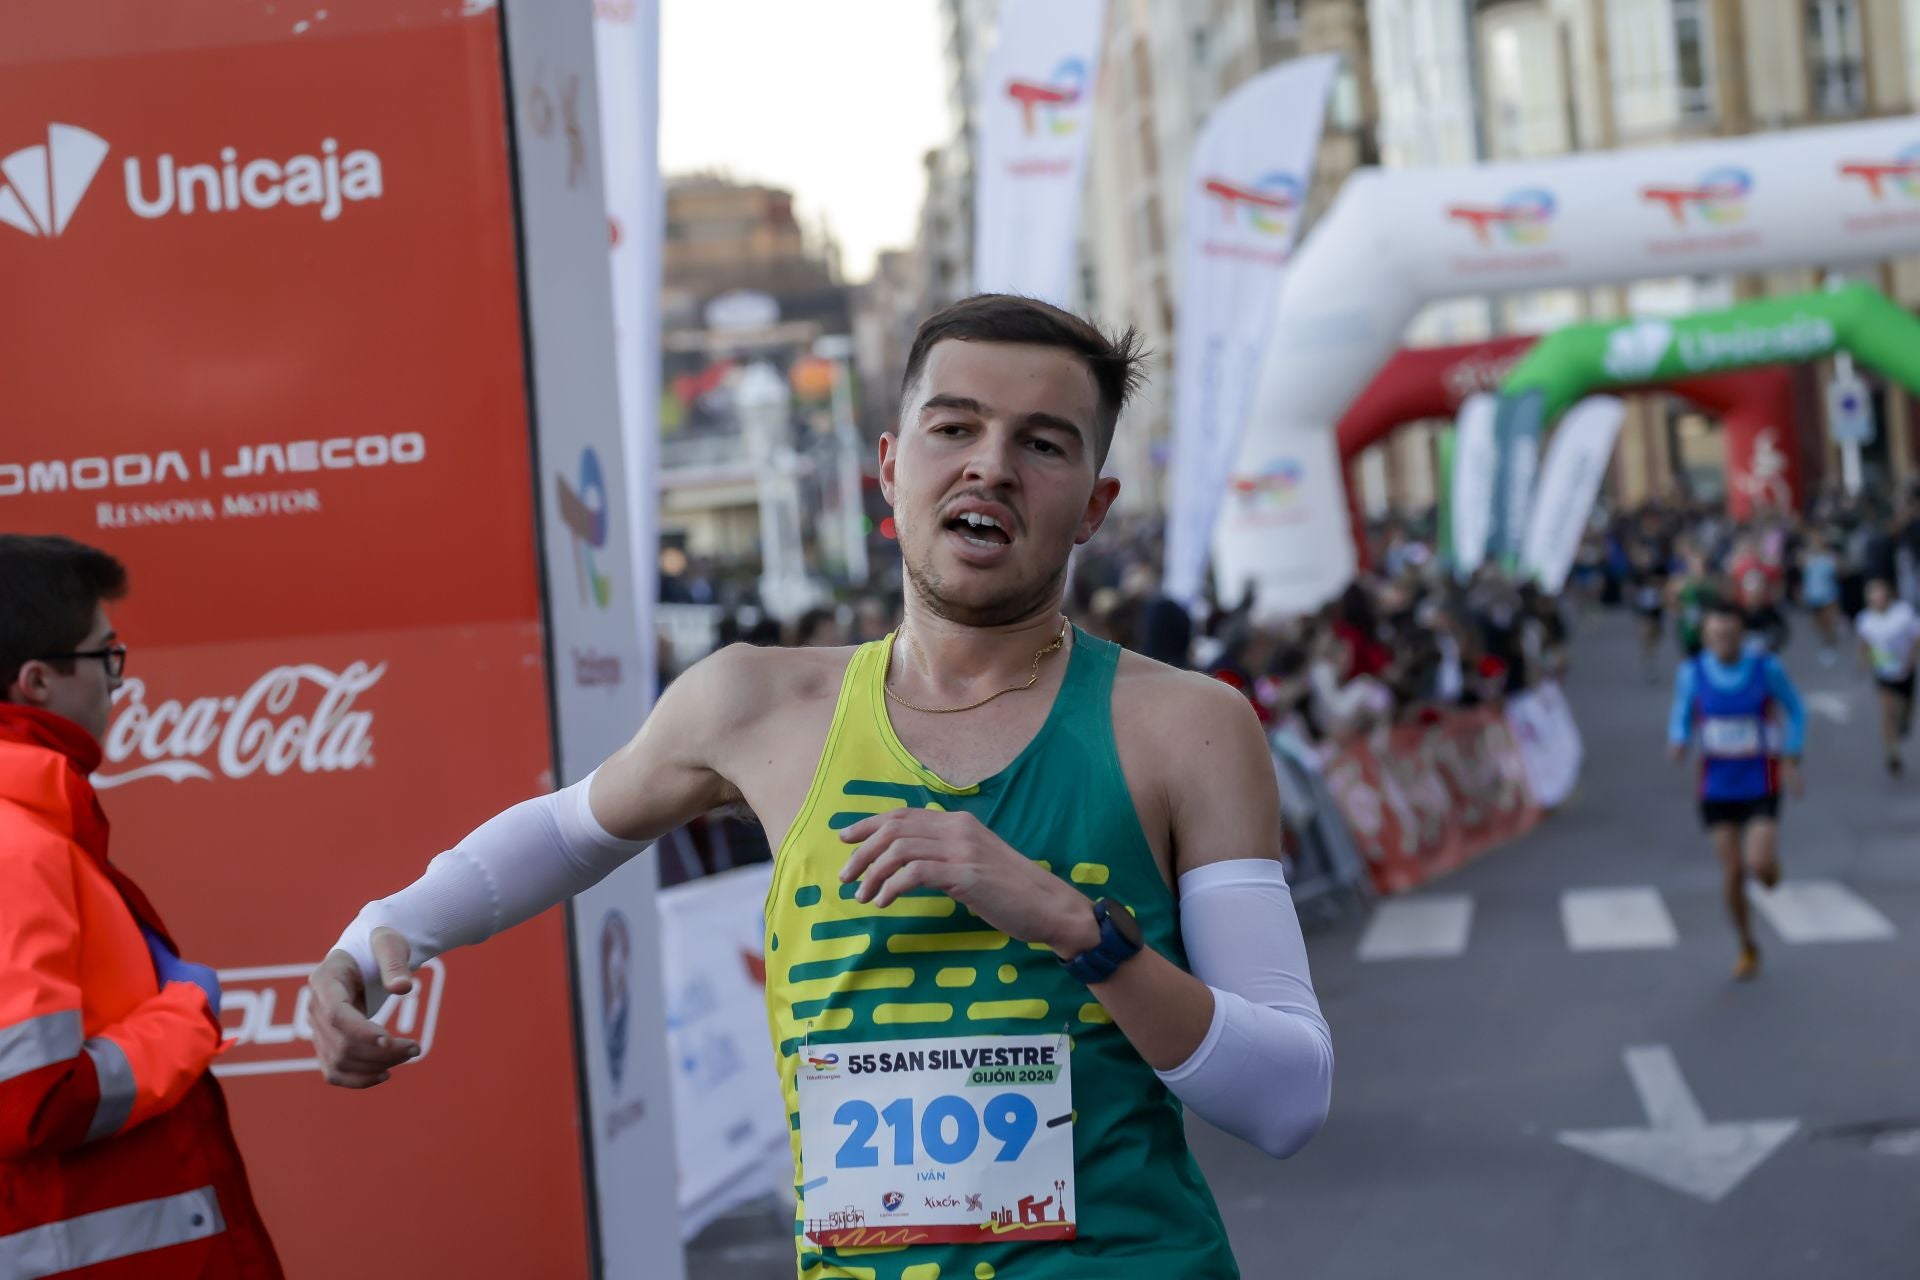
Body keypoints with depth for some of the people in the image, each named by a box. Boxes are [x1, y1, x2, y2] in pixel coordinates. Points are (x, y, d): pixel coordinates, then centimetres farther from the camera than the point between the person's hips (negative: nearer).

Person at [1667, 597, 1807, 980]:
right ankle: (1747, 949, 24)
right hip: (1717, 787, 2)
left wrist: (1791, 761, -3)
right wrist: (1678, 742, -16)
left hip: (1761, 786, -2)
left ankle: (1770, 865, 24)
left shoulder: (1766, 668, -10)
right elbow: (1681, 716, 6)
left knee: (1760, 865, -17)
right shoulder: (1692, 673, -7)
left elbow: (1796, 710, 5)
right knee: (1732, 872, 3)